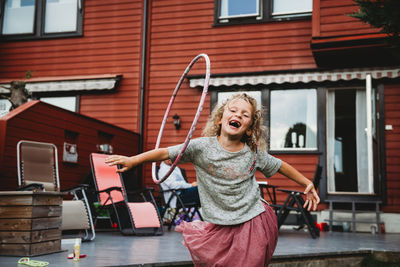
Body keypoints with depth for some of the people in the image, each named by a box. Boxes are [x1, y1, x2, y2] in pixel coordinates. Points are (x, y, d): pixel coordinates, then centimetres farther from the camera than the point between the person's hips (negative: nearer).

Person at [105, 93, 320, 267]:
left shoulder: (254, 153, -4)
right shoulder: (201, 147, -9)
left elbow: (281, 166, 10)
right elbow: (166, 153, -10)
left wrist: (307, 184, 15)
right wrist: (132, 160, -16)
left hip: (252, 225, 0)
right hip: (218, 228, 0)